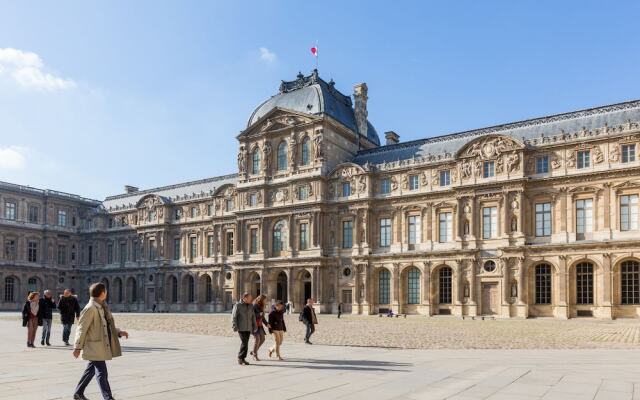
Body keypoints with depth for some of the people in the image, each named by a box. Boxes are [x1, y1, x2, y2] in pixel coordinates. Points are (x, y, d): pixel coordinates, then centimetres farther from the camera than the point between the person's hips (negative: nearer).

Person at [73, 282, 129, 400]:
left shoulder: (102, 307, 11)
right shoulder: (90, 309, -17)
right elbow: (81, 328, -14)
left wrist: (119, 332, 6)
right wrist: (78, 347, -12)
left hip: (102, 346, 9)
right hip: (94, 347, -9)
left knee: (91, 371, 19)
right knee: (102, 373, -5)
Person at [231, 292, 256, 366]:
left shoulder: (251, 306, 11)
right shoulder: (238, 305, -6)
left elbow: (253, 317, 16)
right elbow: (234, 316, -8)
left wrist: (254, 327, 13)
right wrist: (235, 327, -14)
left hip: (248, 328, 6)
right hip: (241, 328, -6)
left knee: (245, 343, 7)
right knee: (244, 343, -12)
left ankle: (243, 358, 15)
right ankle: (240, 358, -2)